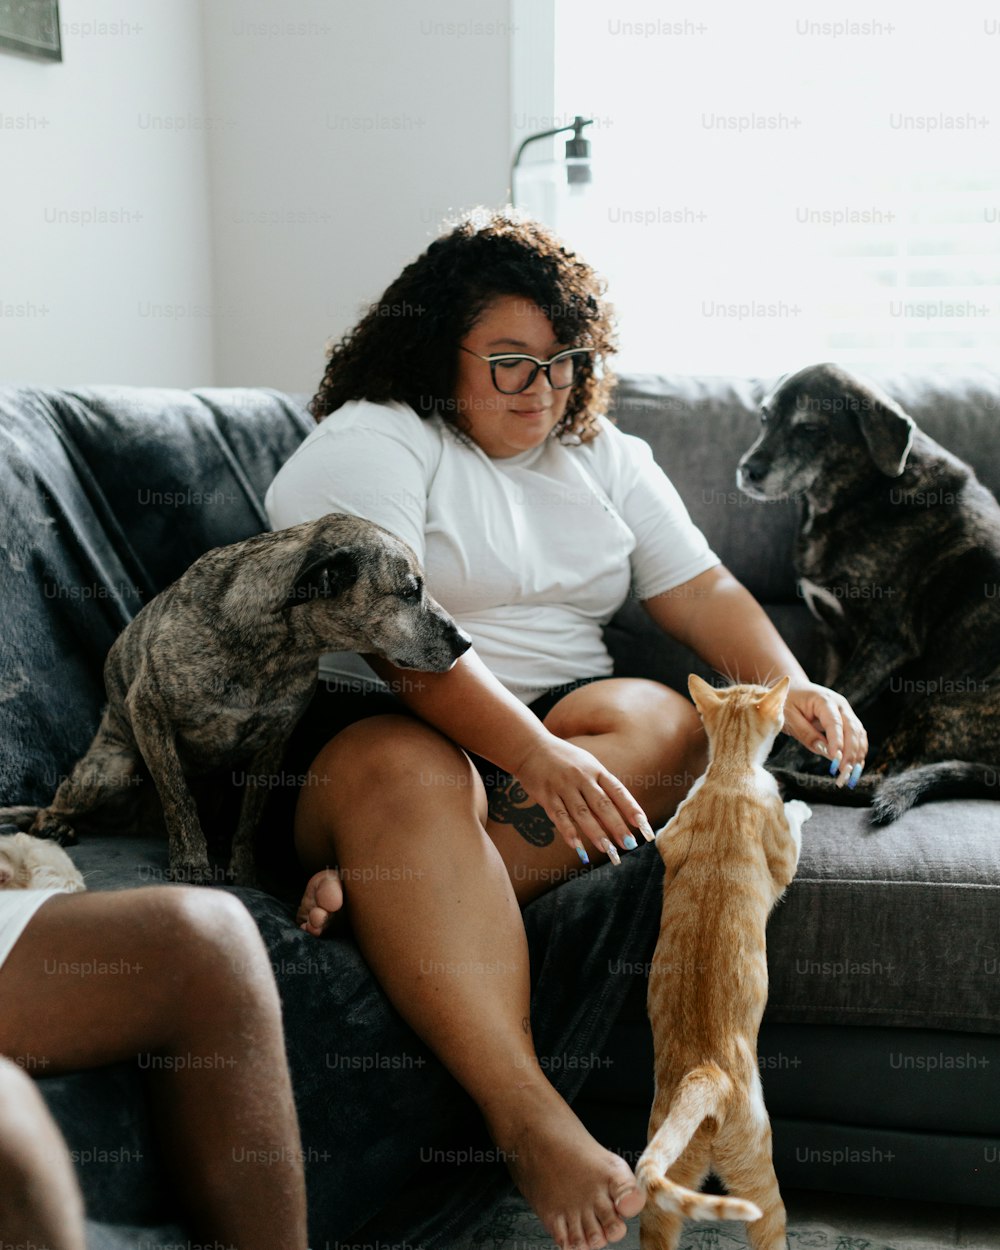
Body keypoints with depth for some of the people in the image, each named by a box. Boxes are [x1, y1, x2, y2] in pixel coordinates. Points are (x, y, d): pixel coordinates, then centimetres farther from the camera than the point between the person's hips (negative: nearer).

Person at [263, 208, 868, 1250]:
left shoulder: (604, 458, 18)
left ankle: (378, 887, -35)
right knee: (410, 777, -39)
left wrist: (790, 688, -7)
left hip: (559, 718, 6)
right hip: (372, 724, -5)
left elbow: (702, 590, 13)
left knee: (667, 725, -26)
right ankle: (531, 1122, -47)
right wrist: (535, 758, -29)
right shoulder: (372, 442, -4)